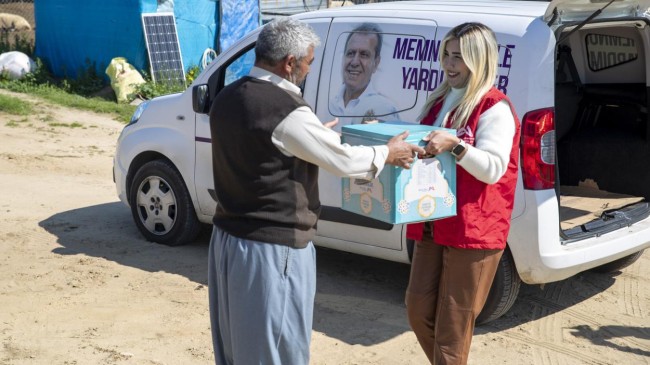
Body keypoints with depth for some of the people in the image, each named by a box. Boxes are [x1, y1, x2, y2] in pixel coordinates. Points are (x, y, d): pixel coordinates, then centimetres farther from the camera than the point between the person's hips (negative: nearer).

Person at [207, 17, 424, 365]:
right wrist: (387, 153, 4)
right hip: (272, 248, -9)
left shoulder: (226, 98, 5)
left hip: (228, 236, 9)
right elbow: (342, 160, -14)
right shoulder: (286, 110, -22)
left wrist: (317, 135, 27)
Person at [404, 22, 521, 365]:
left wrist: (454, 145, -31)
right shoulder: (439, 101, 14)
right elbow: (423, 149, 23)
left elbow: (493, 169, -17)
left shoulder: (495, 108, -11)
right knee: (419, 310, 12)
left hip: (473, 231, -8)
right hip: (433, 225, 8)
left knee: (453, 326, 0)